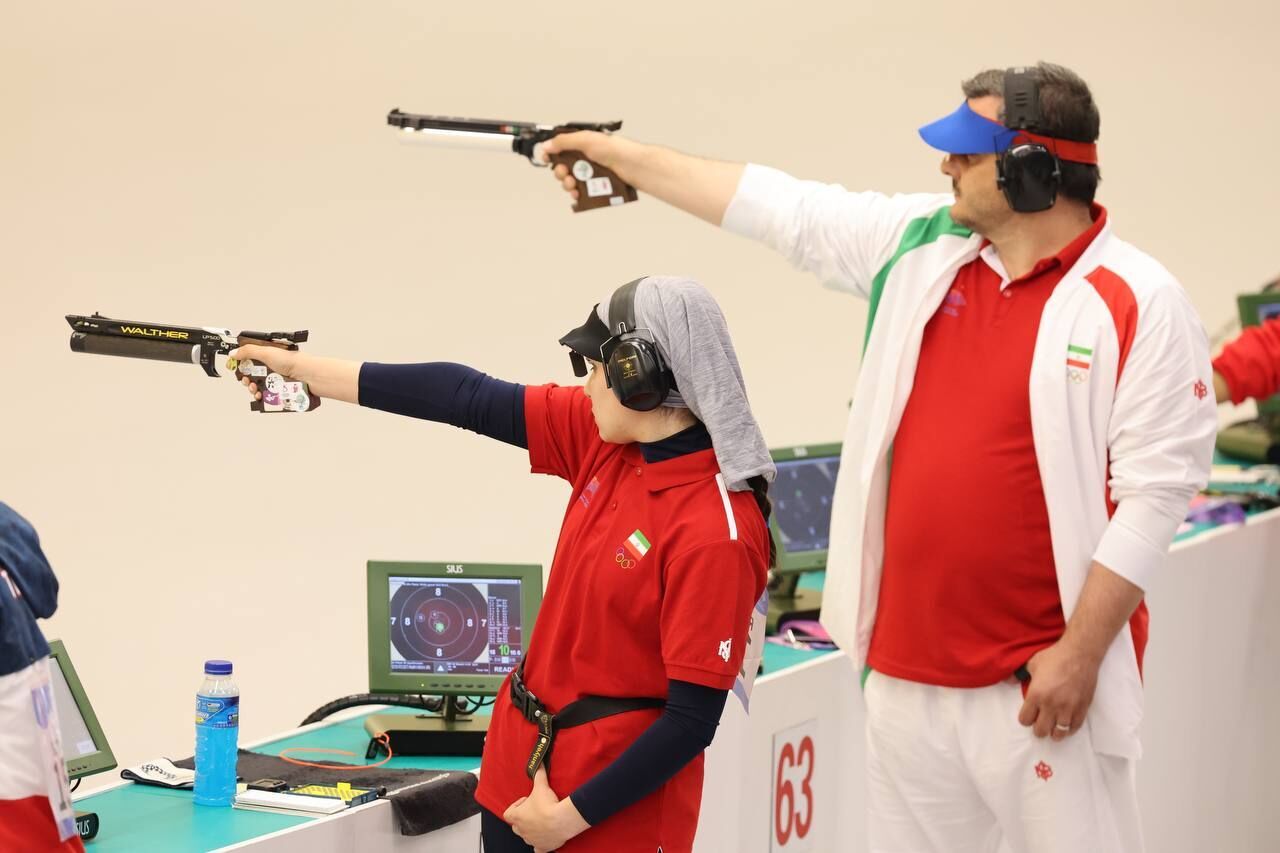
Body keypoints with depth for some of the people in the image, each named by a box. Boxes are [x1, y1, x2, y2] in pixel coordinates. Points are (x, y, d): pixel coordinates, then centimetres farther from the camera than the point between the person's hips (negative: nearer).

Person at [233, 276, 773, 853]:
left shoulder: (717, 533, -24)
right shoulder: (608, 439, -2)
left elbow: (692, 719, -22)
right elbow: (470, 399, 3)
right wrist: (301, 369, 8)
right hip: (521, 762, 8)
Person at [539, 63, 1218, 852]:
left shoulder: (1138, 305, -12)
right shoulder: (919, 245, 6)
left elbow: (1156, 490, -15)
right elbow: (780, 207, 15)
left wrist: (1080, 654, -17)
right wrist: (619, 155, 19)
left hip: (1040, 682, -6)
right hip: (906, 670, 6)